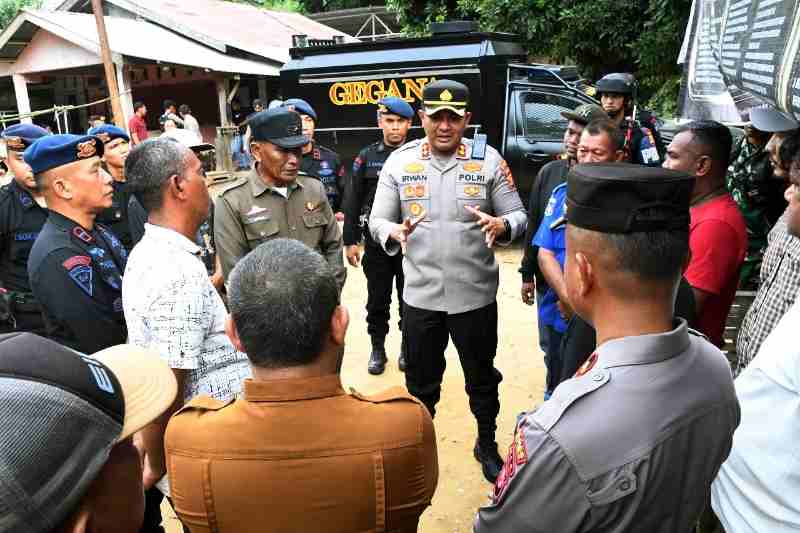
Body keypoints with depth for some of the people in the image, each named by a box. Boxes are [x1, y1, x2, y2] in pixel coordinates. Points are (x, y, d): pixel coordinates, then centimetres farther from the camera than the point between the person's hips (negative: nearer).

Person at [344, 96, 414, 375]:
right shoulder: (366, 157, 2)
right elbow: (352, 202, 2)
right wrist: (350, 241, -2)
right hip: (376, 242, 1)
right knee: (377, 300, 11)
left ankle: (407, 348, 30)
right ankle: (377, 349, 28)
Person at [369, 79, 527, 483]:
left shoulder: (488, 160, -4)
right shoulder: (399, 161, -1)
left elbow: (519, 216, -2)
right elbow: (377, 220, 1)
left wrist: (502, 226, -26)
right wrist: (392, 231, -23)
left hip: (476, 294, 0)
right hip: (420, 295, 1)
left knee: (482, 378, 19)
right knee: (420, 382, 18)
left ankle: (487, 444, 44)